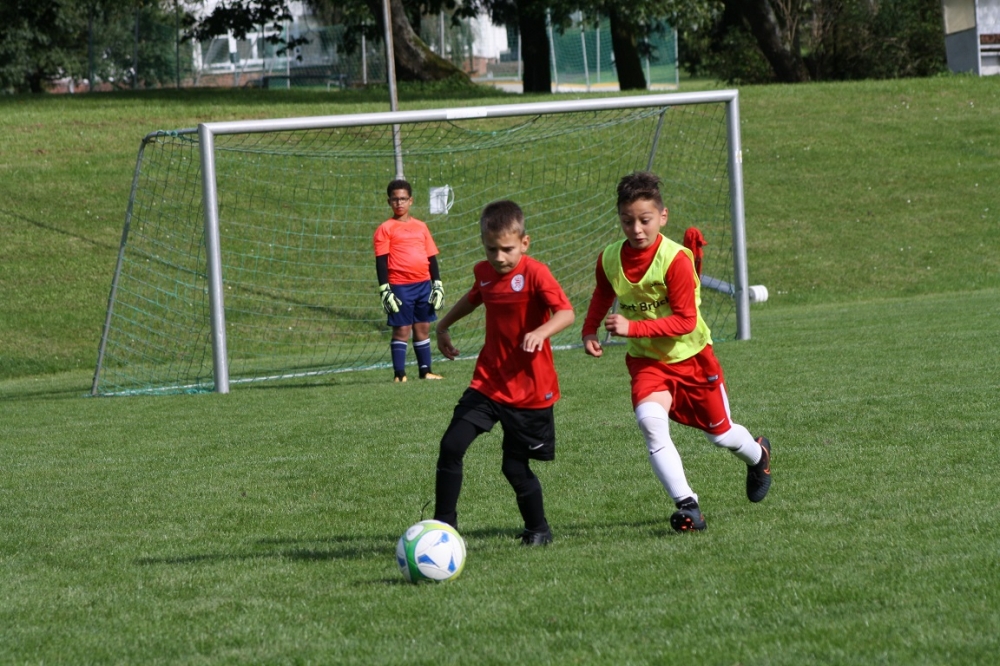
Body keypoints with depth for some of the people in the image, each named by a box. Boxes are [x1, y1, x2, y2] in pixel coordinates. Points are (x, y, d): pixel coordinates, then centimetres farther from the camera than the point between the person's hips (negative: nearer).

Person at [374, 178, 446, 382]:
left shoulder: (421, 227, 12)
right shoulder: (385, 229, -1)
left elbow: (432, 258, 15)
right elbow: (381, 261, -5)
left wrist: (437, 284, 10)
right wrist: (385, 289, -12)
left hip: (423, 284, 5)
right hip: (400, 287, -5)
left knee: (423, 327, 9)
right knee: (401, 330, -4)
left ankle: (425, 370, 16)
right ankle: (399, 374, -1)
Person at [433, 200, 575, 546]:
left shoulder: (535, 273, -16)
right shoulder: (483, 272, 4)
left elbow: (566, 312, -28)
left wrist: (541, 332, -46)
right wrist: (443, 325, 31)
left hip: (529, 387, -5)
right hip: (488, 381, 5)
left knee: (515, 466, 2)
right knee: (451, 446, -11)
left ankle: (538, 529, 26)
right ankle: (444, 524, -1)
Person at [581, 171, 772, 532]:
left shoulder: (675, 259, -25)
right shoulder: (609, 259, -9)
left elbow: (685, 321, -26)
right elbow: (603, 294, 15)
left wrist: (632, 327, -34)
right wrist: (590, 330, -1)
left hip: (691, 356, -3)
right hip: (647, 361, 3)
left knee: (720, 433, 14)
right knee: (650, 420, -27)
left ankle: (758, 455, 51)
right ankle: (686, 505, -26)